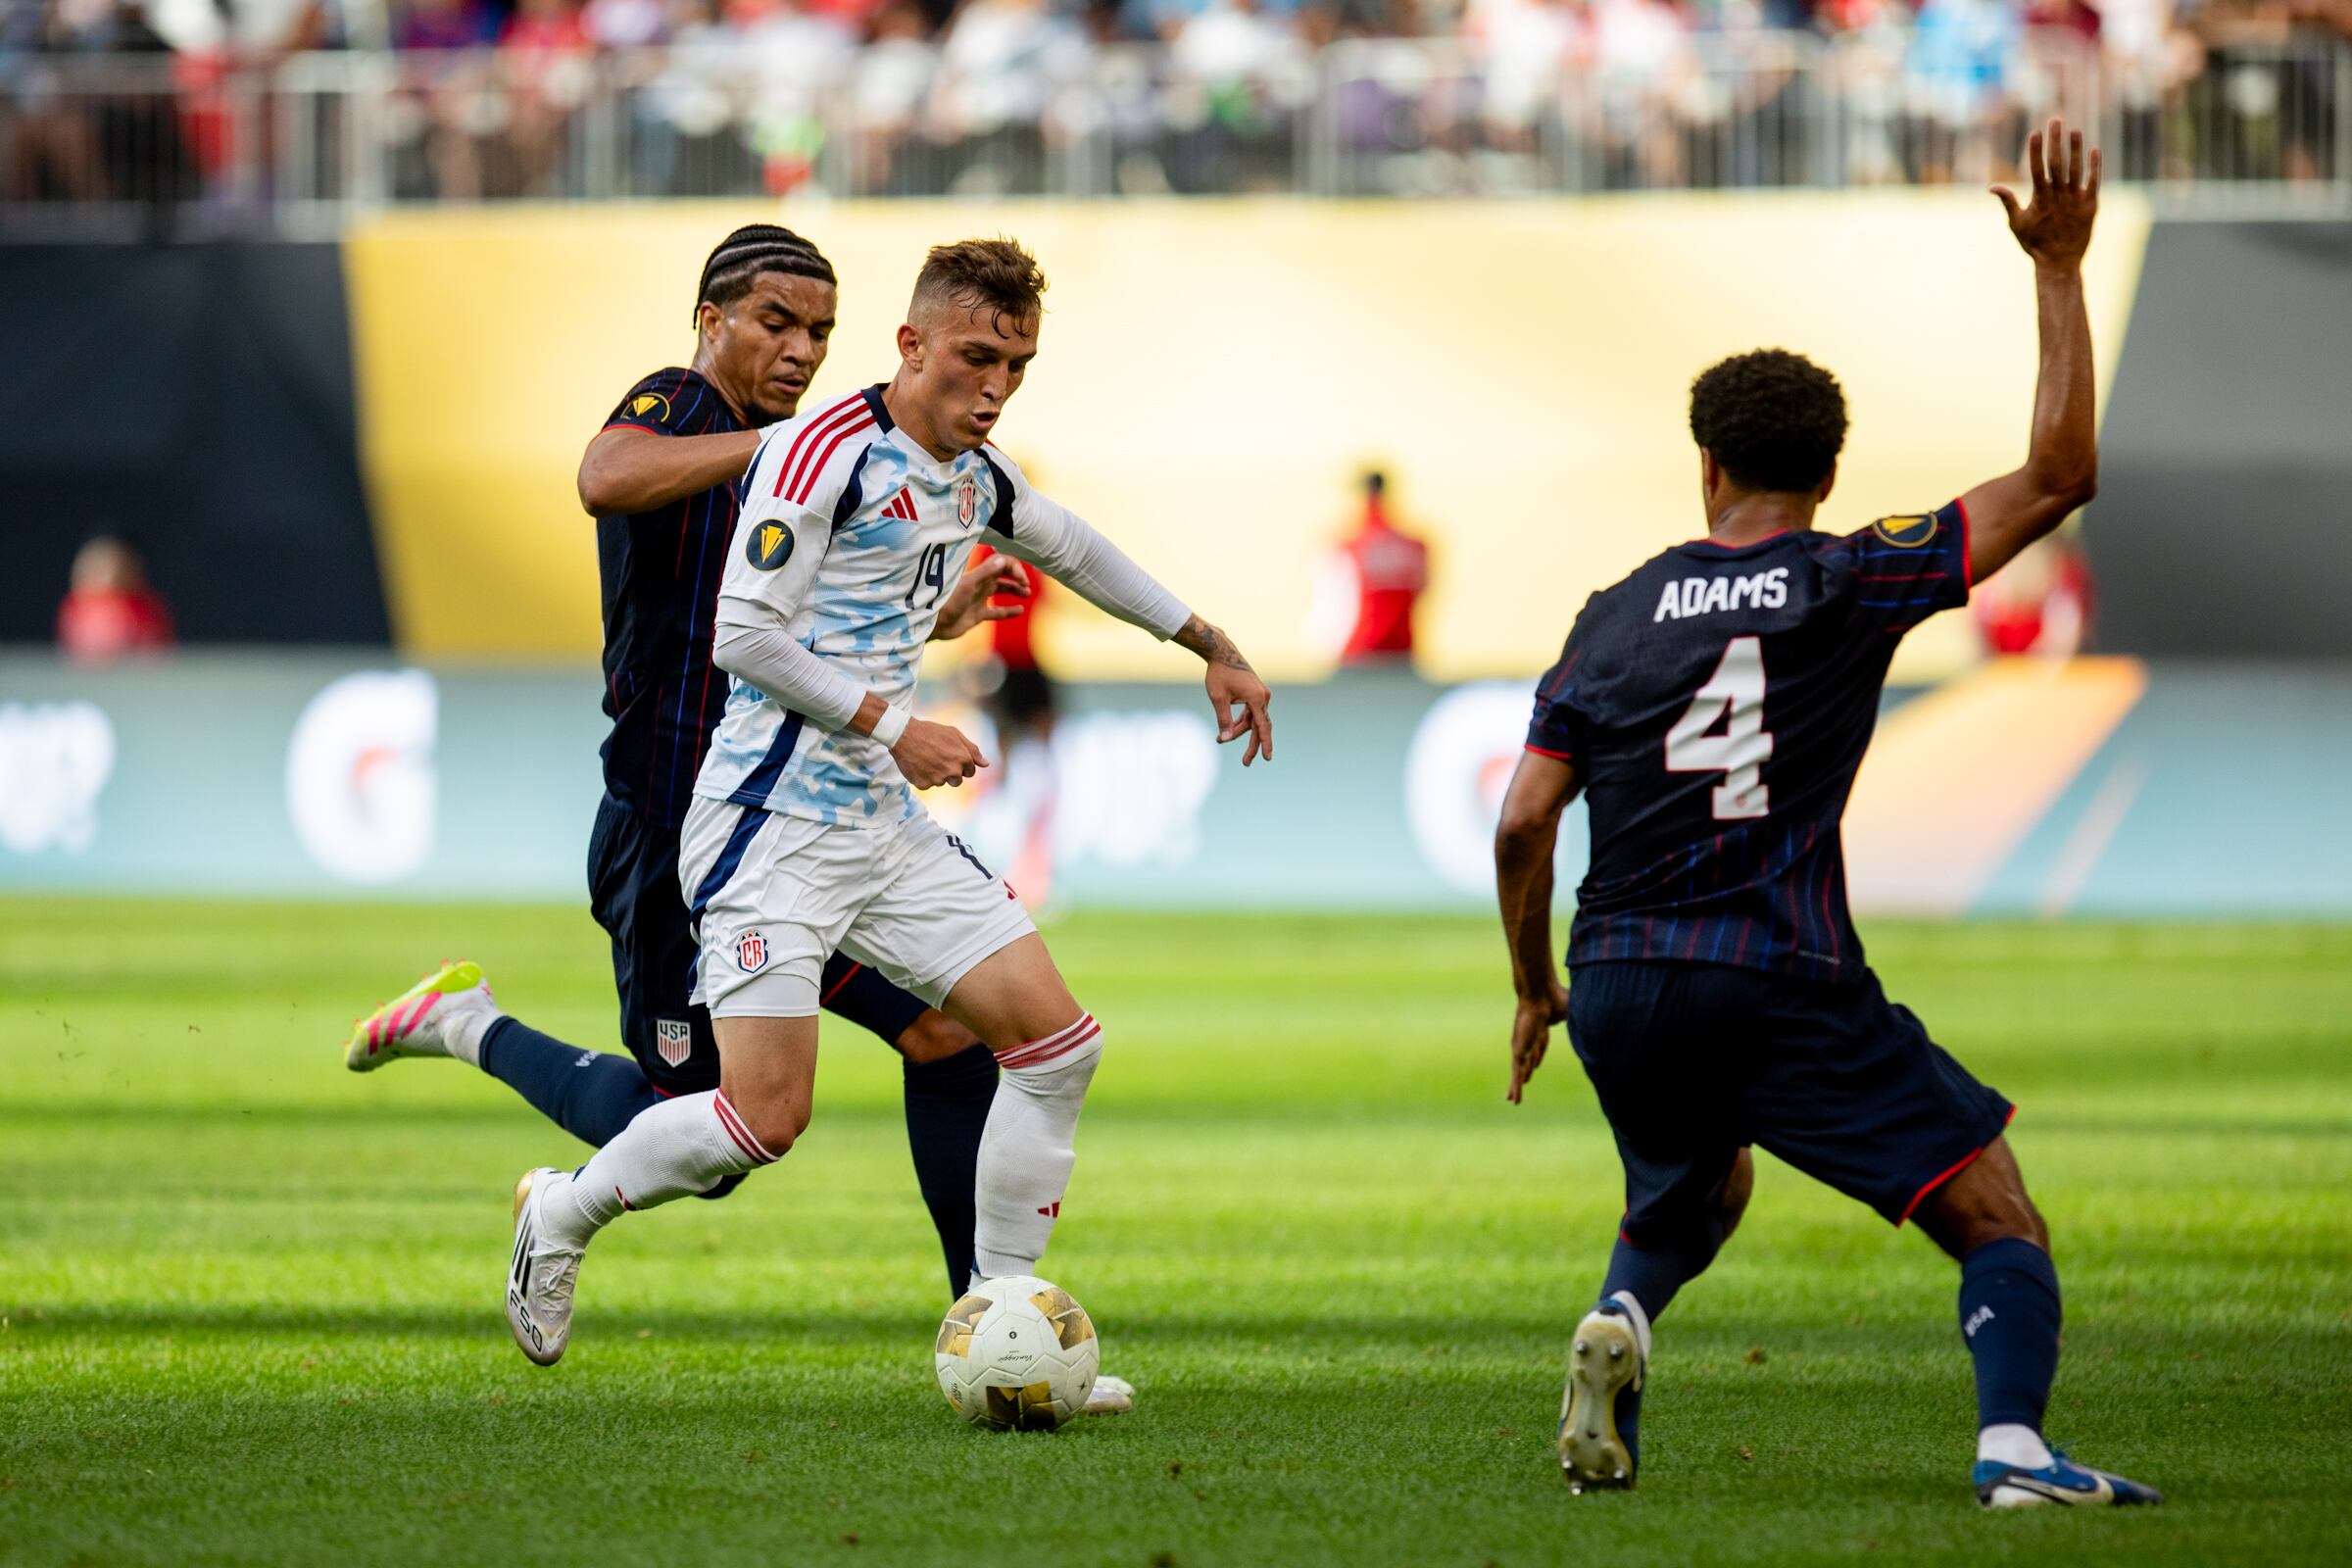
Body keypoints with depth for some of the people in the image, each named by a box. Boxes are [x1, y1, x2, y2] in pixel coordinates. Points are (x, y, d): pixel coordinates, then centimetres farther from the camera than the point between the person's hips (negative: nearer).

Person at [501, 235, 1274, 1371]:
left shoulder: (976, 477, 12)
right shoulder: (825, 451, -14)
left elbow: (1076, 553, 33)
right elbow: (743, 634, -19)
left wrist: (1213, 648, 36)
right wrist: (891, 726, -19)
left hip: (886, 829, 8)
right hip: (772, 824, -8)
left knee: (1059, 1039, -2)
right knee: (766, 1116, -16)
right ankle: (563, 1213, 11)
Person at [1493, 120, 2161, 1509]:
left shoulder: (1618, 616, 10)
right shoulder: (1851, 584, -1)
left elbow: (1522, 823, 5)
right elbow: (2059, 476, 0)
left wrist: (1535, 992, 19)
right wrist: (2060, 273, 5)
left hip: (1620, 992, 5)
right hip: (1788, 991, -5)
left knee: (1697, 1197, 33)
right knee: (2002, 1225, -1)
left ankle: (1622, 1319, 2)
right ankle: (2013, 1440, -27)